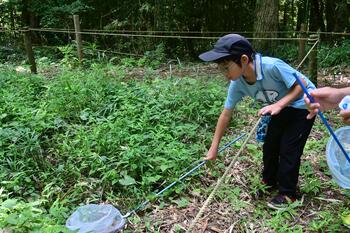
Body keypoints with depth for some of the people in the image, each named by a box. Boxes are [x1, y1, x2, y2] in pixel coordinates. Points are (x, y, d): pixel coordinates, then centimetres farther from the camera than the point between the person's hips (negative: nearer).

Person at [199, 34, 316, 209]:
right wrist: (214, 148, -7)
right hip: (281, 107, 6)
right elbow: (226, 114, -10)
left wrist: (278, 105, -39)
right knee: (269, 145, 8)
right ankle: (269, 182, 32)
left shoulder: (272, 66, -38)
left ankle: (287, 194, 12)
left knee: (289, 148, -6)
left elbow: (302, 84, -26)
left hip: (303, 104, -6)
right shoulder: (237, 84, -19)